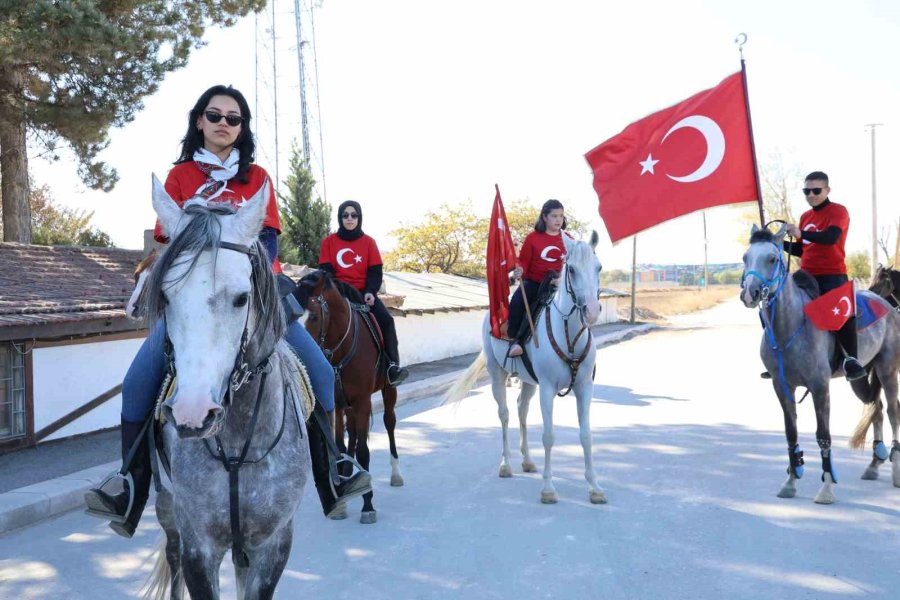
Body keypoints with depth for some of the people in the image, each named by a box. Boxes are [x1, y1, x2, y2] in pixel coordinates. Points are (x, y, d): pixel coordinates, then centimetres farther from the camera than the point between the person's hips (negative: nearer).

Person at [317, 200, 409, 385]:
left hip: (364, 292, 1)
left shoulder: (368, 242, 8)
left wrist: (370, 292, -14)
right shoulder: (329, 242, 6)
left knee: (386, 320, -23)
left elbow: (375, 272, 3)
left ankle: (393, 365, -23)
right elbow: (325, 270, 2)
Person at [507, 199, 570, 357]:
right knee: (517, 302, -27)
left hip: (556, 285, 2)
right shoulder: (533, 237, -2)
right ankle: (514, 339, -15)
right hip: (533, 282, -2)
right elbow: (524, 260, 1)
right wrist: (520, 270, -22)